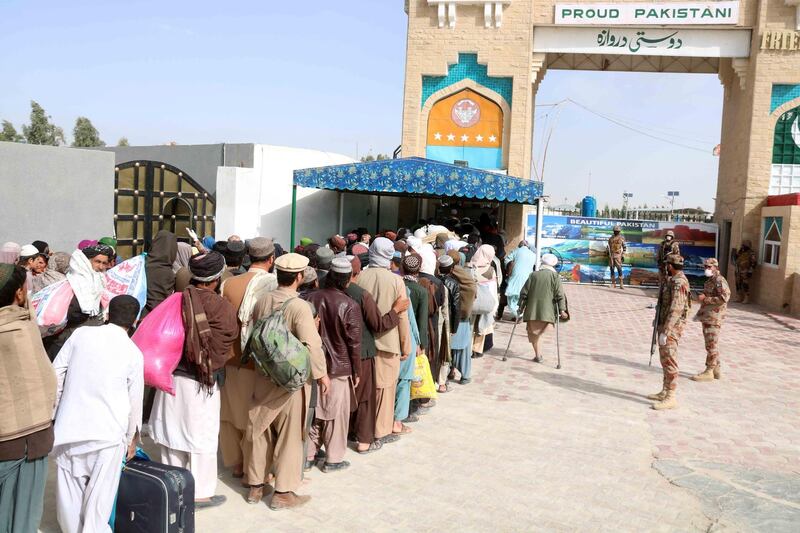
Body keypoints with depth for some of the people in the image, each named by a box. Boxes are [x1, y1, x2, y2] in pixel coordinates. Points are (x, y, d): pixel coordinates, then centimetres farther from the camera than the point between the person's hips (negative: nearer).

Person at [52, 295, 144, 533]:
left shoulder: (81, 334, 2)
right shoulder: (134, 353, -2)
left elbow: (56, 373, 4)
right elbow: (135, 401, 3)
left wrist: (53, 409, 18)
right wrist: (131, 438, 15)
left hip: (70, 426, 3)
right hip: (107, 432, -2)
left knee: (70, 490, 14)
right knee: (99, 494, 5)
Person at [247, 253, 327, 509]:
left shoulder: (262, 301, -1)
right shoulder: (299, 306, -19)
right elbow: (312, 345, -21)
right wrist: (322, 374, -8)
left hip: (264, 375, 6)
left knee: (261, 430, 16)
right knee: (289, 435, 7)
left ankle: (256, 485, 27)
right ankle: (283, 492, 15)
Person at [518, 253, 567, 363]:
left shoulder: (533, 275, 8)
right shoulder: (555, 276, 2)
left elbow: (524, 292, 8)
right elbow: (560, 294, -5)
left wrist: (521, 307, 16)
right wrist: (562, 310, -5)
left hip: (532, 310, 2)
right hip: (547, 311, -2)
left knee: (533, 331, 11)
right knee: (539, 332, 8)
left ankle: (538, 354, 9)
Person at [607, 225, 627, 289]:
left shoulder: (622, 238, -2)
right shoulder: (611, 238, 10)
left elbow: (625, 247, -1)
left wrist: (623, 256, -8)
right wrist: (608, 255, 11)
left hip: (618, 256, -4)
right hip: (611, 255, 4)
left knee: (619, 269, -10)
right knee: (612, 269, 4)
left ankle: (621, 284, -9)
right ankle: (612, 283, 9)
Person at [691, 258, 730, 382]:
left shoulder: (719, 281, -14)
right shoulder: (709, 281, 16)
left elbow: (723, 298, -25)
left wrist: (705, 299, -20)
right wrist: (699, 313, 21)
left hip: (713, 319, -10)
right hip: (707, 318, 10)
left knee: (711, 345, -6)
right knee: (712, 345, 14)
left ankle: (708, 372, -2)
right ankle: (716, 370, 22)